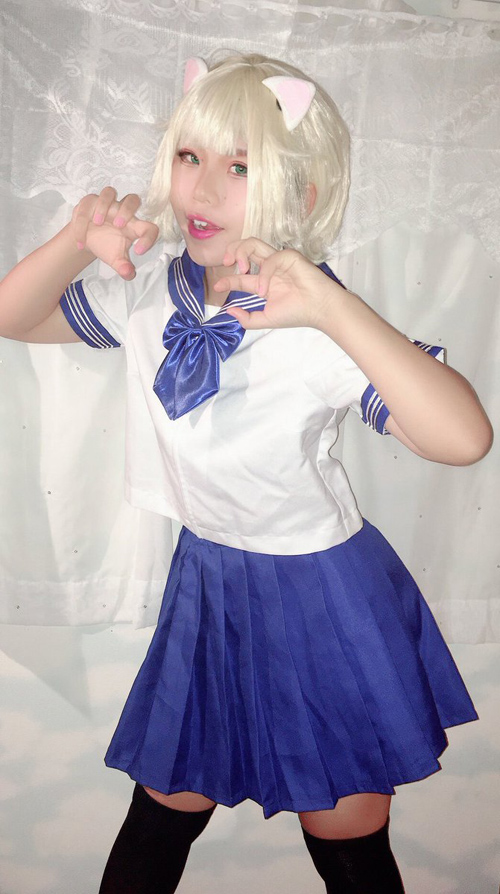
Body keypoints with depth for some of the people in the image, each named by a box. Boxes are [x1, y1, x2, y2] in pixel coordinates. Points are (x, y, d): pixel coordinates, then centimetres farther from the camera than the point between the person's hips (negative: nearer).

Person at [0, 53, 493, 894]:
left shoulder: (328, 327, -24)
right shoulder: (151, 295, -6)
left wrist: (335, 309, -44)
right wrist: (76, 243, -15)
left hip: (325, 600, -4)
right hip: (206, 582, 4)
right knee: (162, 813, 19)